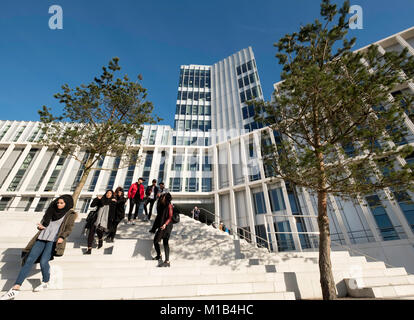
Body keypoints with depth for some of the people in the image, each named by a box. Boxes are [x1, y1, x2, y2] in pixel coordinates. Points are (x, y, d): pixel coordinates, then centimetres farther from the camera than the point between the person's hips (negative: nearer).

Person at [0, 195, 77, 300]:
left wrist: (62, 237, -21)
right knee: (29, 260, -8)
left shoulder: (70, 214, 3)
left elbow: (69, 228, -5)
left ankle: (45, 283, 6)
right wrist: (40, 227, 0)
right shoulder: (51, 211, 21)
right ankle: (15, 288, -3)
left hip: (54, 240, -5)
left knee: (43, 261, -17)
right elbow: (43, 223, 23)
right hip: (42, 238, 6)